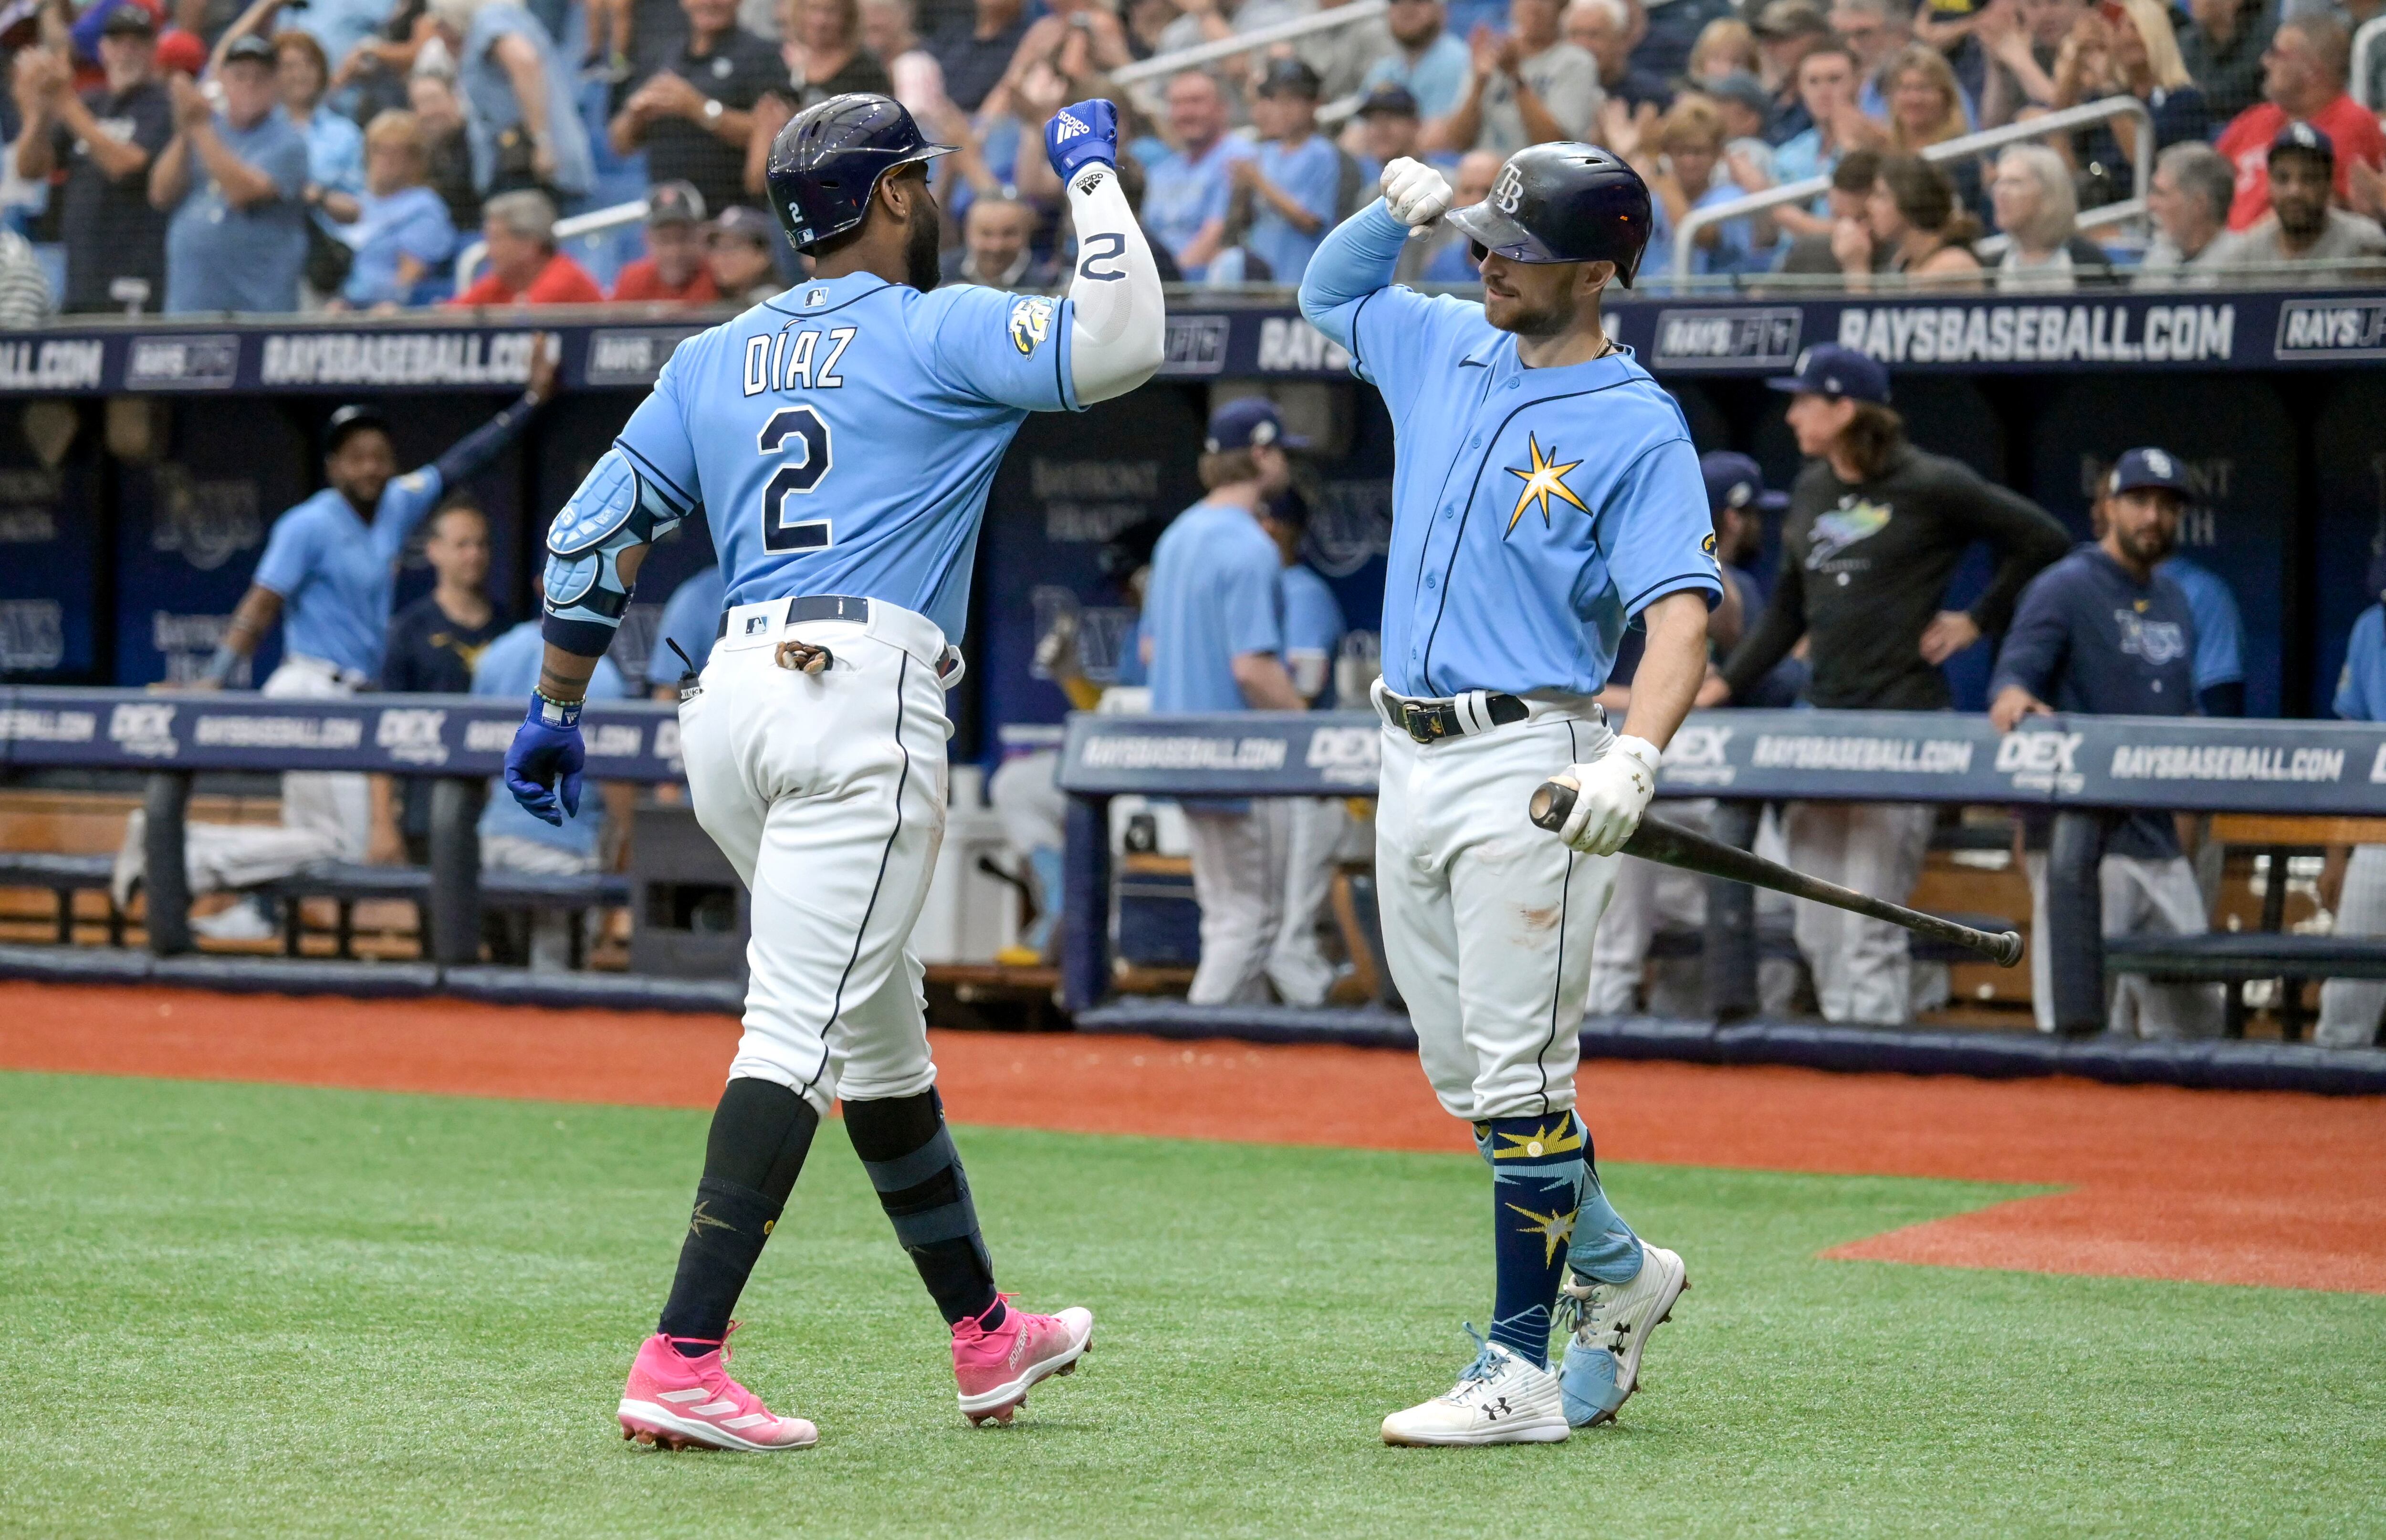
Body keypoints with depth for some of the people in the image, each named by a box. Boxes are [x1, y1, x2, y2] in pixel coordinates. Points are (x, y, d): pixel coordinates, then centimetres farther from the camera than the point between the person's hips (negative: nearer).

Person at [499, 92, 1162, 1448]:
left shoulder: (715, 359, 20)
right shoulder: (940, 334, 2)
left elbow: (593, 534, 19)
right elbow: (1120, 340, -13)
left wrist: (556, 712, 27)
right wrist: (1094, 173, 3)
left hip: (732, 703, 7)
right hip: (863, 695, -7)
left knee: (880, 1032, 18)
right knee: (801, 1033, -12)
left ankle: (985, 1337, 29)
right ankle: (682, 1364, -23)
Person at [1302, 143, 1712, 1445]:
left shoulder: (1638, 429, -9)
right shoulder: (1443, 349, 12)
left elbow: (1682, 612, -19)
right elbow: (1329, 292, 32)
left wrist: (1634, 756, -36)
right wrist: (1397, 210, 11)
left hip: (1528, 769, -7)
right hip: (1412, 762, 7)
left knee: (1518, 1076, -8)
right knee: (1462, 1077, 12)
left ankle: (1519, 1374, -6)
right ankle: (1615, 1271, 31)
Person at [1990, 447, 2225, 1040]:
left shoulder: (2174, 601, 20)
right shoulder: (2066, 587, -3)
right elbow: (2016, 666, -15)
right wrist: (2013, 695, -38)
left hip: (2158, 836, 8)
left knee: (2193, 1012, 9)